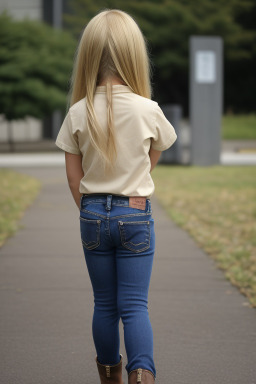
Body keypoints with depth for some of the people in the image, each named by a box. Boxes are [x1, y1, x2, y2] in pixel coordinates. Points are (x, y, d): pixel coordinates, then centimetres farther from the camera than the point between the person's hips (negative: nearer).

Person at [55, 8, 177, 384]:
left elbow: (73, 175, 0)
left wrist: (91, 211, 13)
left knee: (104, 304, 14)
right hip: (136, 214, -2)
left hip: (92, 213, 2)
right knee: (135, 305, 0)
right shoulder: (147, 110, -10)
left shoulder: (78, 113, -7)